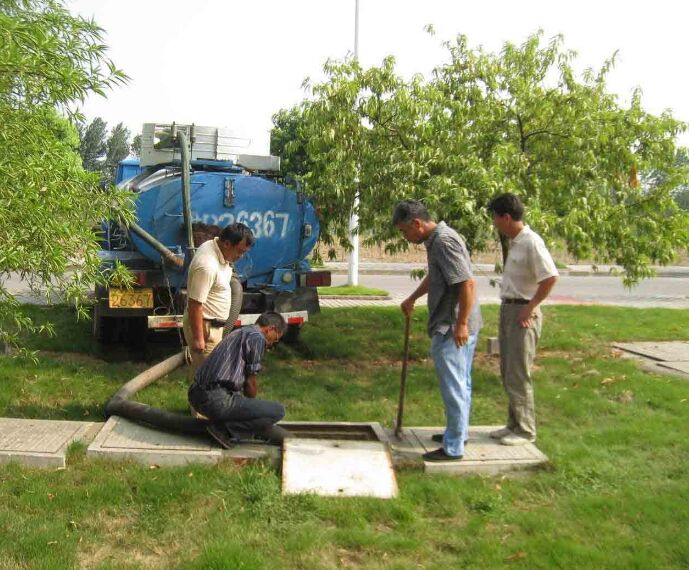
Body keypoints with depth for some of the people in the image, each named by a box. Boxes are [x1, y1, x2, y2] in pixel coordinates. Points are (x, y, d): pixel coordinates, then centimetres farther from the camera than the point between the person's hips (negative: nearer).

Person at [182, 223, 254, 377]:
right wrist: (198, 338, -24)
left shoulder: (216, 247, 0)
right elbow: (195, 304, -28)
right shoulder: (207, 266, -30)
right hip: (203, 326, -10)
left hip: (213, 324, 10)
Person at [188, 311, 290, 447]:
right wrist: (252, 407, 18)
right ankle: (225, 429, -10)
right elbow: (250, 382, -2)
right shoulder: (257, 338, -5)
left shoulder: (239, 333, 23)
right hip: (217, 400, -10)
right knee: (277, 411, -10)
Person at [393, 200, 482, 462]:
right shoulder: (436, 238, 12)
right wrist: (412, 299, 34)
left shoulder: (444, 241, -20)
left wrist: (461, 324, -24)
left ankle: (453, 448, 7)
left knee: (453, 388, -2)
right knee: (460, 384, 20)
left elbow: (468, 284, -26)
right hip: (455, 328, 10)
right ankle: (458, 432, 34)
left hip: (452, 329, -10)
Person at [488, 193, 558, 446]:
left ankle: (525, 430, 9)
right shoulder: (515, 242, 10)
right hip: (508, 310, 9)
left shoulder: (531, 242, -17)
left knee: (518, 375, -3)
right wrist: (507, 310, 14)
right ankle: (514, 424, 26)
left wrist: (530, 308, -18)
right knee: (508, 374, 15)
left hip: (523, 313, -9)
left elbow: (551, 277, -24)